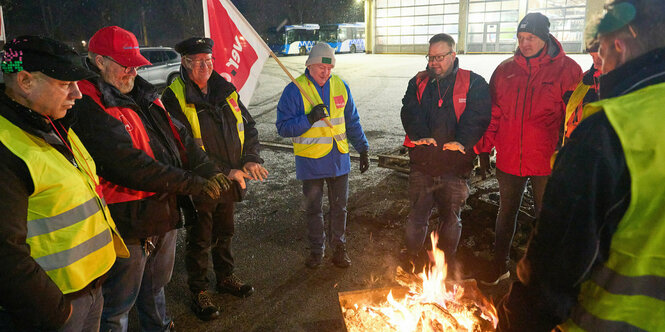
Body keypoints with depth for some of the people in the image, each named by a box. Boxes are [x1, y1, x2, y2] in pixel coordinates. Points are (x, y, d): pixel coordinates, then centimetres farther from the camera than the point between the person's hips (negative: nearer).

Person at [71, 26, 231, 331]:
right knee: (118, 304, 10)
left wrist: (210, 171, -8)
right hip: (128, 222, -8)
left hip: (164, 212, 8)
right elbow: (129, 164, -27)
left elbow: (178, 137, 7)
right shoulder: (90, 107, -19)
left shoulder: (143, 96, 9)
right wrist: (193, 183, -25)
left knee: (156, 286, 27)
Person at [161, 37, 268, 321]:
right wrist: (224, 172, -23)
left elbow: (248, 126, 8)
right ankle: (199, 292, 30)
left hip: (230, 180, 6)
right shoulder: (174, 97, -15)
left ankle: (225, 277, 44)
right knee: (199, 241, 11)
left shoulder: (226, 90, 4)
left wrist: (251, 159, -8)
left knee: (225, 233, 23)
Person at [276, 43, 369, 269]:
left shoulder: (341, 87, 4)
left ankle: (339, 247, 31)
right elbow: (283, 127, -12)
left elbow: (352, 121, 12)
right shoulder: (294, 91, -10)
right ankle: (316, 250, 30)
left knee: (339, 206, 13)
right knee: (313, 208, 11)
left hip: (339, 159, 3)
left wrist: (363, 149, 11)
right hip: (310, 161, -3)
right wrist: (309, 119, -25)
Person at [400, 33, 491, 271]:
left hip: (455, 166, -2)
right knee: (417, 215, 9)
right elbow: (409, 112, -1)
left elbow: (479, 116, -9)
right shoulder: (418, 82, 11)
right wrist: (420, 135, -19)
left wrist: (462, 140, -24)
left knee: (451, 217, 10)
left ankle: (445, 267, 28)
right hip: (422, 164, 2)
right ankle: (410, 262, 27)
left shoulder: (473, 83, 2)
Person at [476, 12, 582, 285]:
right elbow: (492, 114, 7)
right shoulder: (505, 71, 3)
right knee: (506, 213, 17)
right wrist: (485, 147, 6)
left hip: (546, 162, -3)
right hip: (509, 159, 3)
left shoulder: (567, 70, -5)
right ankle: (500, 265, 34)